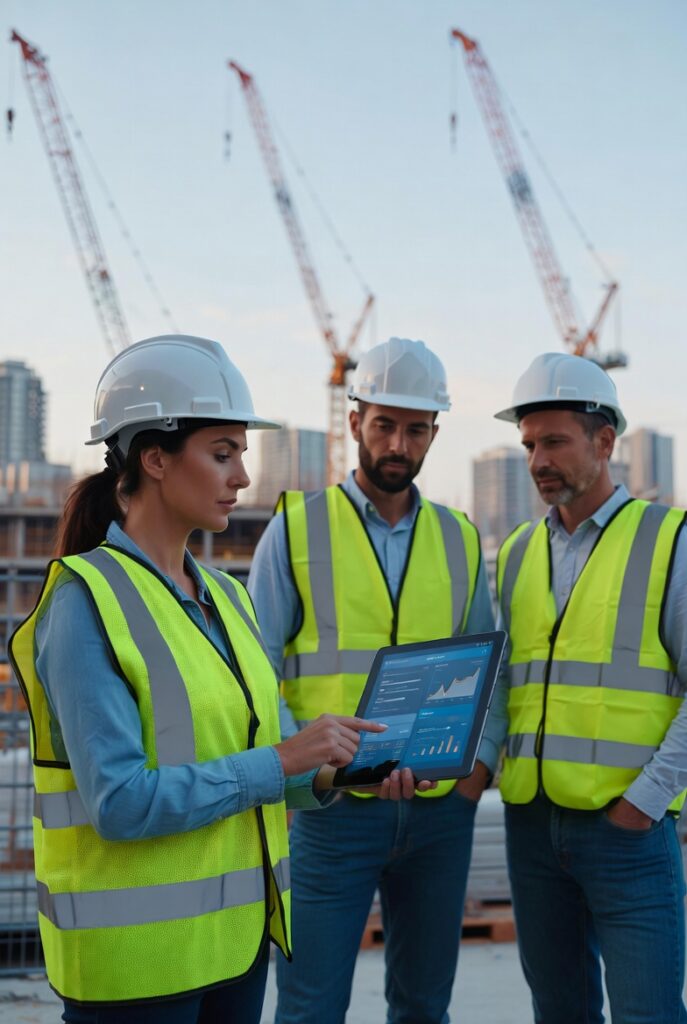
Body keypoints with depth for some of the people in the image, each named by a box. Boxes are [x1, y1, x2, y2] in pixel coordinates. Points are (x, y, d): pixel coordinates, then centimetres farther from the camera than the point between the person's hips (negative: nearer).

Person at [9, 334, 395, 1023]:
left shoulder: (223, 597, 8)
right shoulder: (86, 602, -15)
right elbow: (120, 803, -22)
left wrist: (329, 776, -3)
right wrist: (281, 761, -21)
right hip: (134, 951, -7)